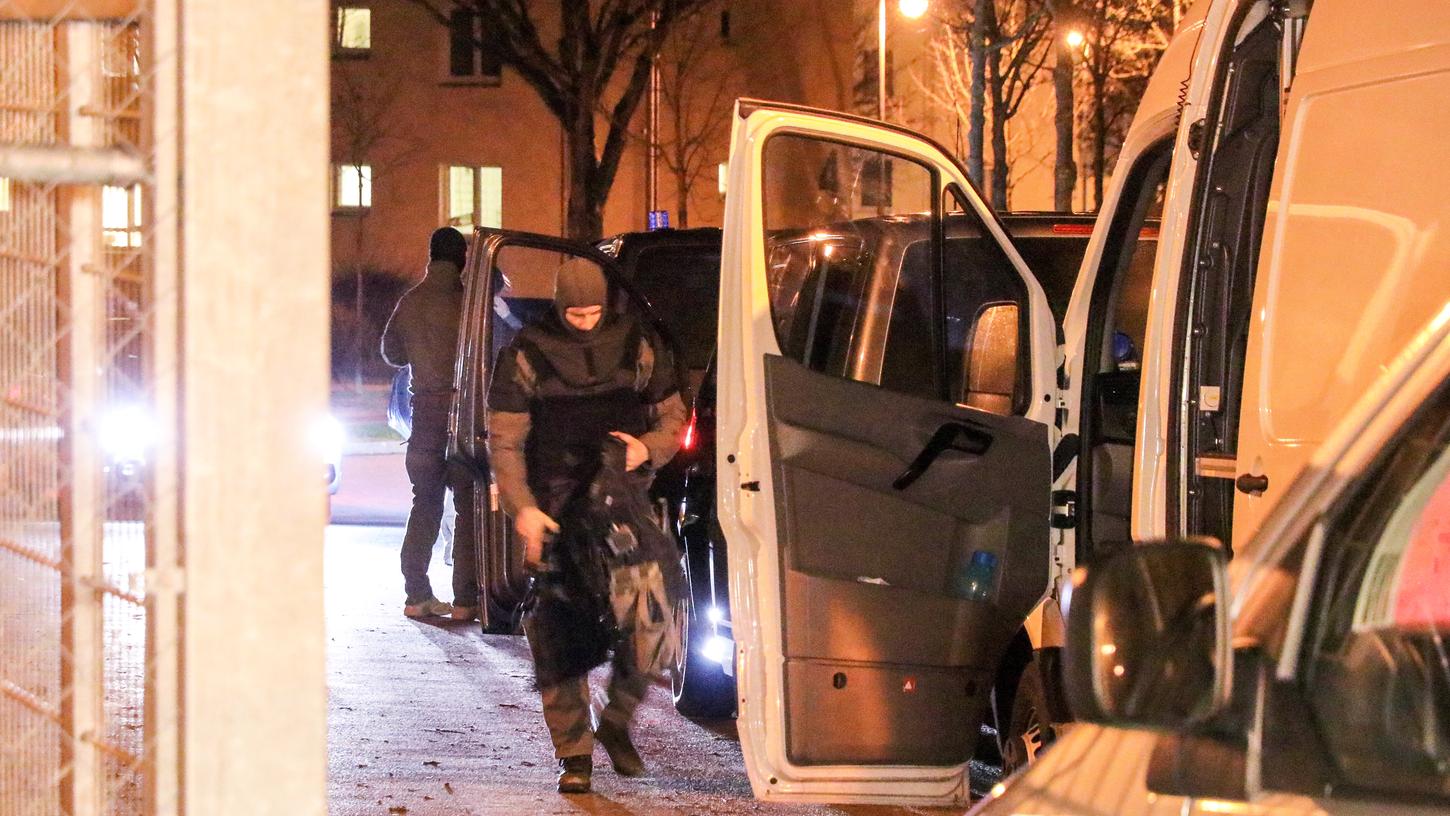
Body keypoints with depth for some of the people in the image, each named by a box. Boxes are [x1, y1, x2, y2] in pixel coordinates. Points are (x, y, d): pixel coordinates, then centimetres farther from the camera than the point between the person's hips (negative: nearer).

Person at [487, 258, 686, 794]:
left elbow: (673, 415, 15)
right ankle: (574, 755, 6)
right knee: (558, 631, -3)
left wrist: (649, 447, -7)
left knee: (647, 617, -14)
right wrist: (521, 507, -11)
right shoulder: (526, 355, 1)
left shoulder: (637, 346, 6)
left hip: (623, 502, 1)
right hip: (554, 509, -1)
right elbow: (504, 440, 0)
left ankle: (617, 722, 10)